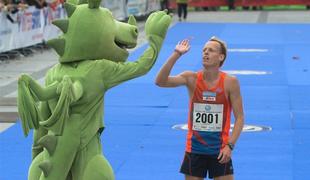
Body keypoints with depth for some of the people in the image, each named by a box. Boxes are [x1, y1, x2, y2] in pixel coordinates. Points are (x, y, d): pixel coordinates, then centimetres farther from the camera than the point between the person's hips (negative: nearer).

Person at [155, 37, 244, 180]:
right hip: (194, 149, 1)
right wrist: (176, 55, -26)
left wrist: (230, 145, -14)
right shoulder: (191, 78, -5)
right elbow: (160, 82, -19)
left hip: (220, 151, -1)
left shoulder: (230, 82, -8)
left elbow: (239, 117, -5)